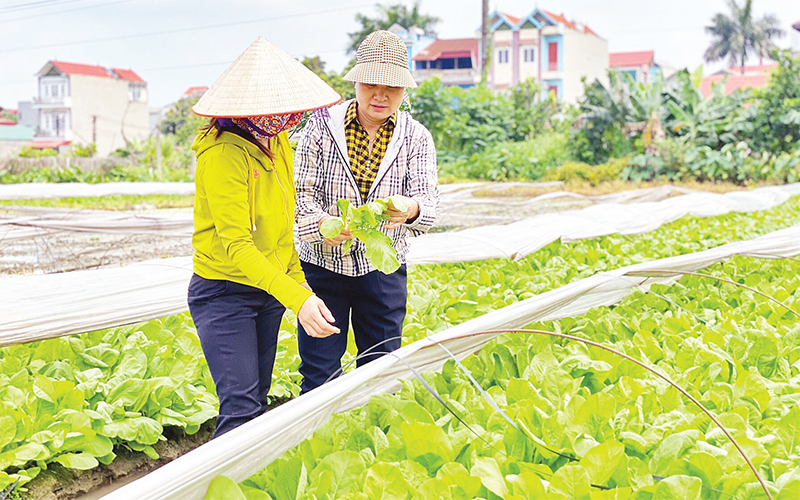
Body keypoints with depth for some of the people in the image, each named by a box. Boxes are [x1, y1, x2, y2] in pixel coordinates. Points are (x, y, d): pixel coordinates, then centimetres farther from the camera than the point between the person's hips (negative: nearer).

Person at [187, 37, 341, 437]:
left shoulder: (278, 142, 6)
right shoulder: (224, 152, -21)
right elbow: (236, 244, -27)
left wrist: (300, 286, 11)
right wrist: (296, 297, -35)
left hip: (269, 291, 8)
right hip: (224, 294, -8)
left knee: (258, 401, 12)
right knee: (241, 409, -14)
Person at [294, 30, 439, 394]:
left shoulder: (417, 138, 0)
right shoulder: (322, 124, -4)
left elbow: (428, 197, -10)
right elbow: (301, 189, -7)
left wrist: (411, 209, -34)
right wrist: (321, 225, -27)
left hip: (383, 270, 1)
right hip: (322, 264, -1)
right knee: (319, 372, 3)